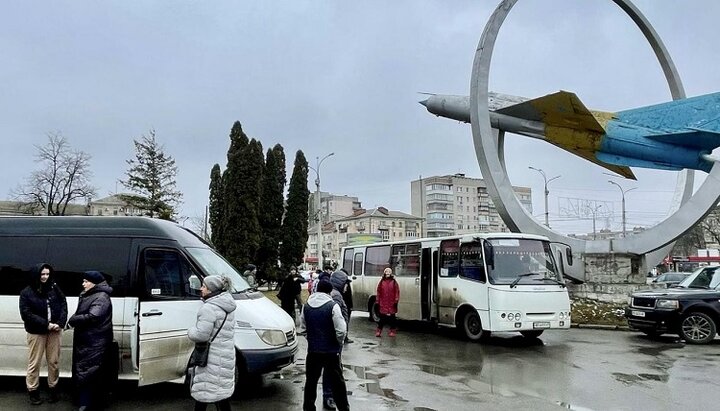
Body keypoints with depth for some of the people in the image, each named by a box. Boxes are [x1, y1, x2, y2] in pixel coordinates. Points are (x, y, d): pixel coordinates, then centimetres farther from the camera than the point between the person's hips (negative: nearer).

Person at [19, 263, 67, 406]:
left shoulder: (54, 288, 1)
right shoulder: (26, 292, -5)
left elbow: (63, 304, 1)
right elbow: (26, 314, -11)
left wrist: (60, 323, -13)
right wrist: (46, 324, -17)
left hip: (54, 330, 2)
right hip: (36, 332, -2)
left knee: (54, 362, 10)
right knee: (34, 363, 4)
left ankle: (53, 389, 23)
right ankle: (33, 392, 19)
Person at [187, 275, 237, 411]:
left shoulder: (209, 308, -20)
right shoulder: (227, 306, 9)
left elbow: (201, 334, -23)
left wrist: (190, 331, -4)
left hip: (212, 358, -9)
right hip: (226, 355, 9)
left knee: (202, 393, 2)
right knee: (222, 391, 18)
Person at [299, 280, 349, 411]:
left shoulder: (306, 306, -1)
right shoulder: (333, 306, -15)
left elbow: (302, 329, 6)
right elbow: (340, 331, -17)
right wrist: (339, 344, 1)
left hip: (313, 350, 4)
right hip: (331, 351, -3)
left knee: (311, 381, 15)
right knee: (337, 382, 8)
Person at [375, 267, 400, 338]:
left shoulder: (394, 282, 4)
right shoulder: (381, 282, 6)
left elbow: (397, 292, 2)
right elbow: (378, 292, 8)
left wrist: (396, 300, -5)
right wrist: (378, 301, 4)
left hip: (391, 303, 0)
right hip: (383, 303, 0)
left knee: (392, 318, 4)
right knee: (382, 317, 0)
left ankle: (392, 331, 14)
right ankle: (379, 331, 8)